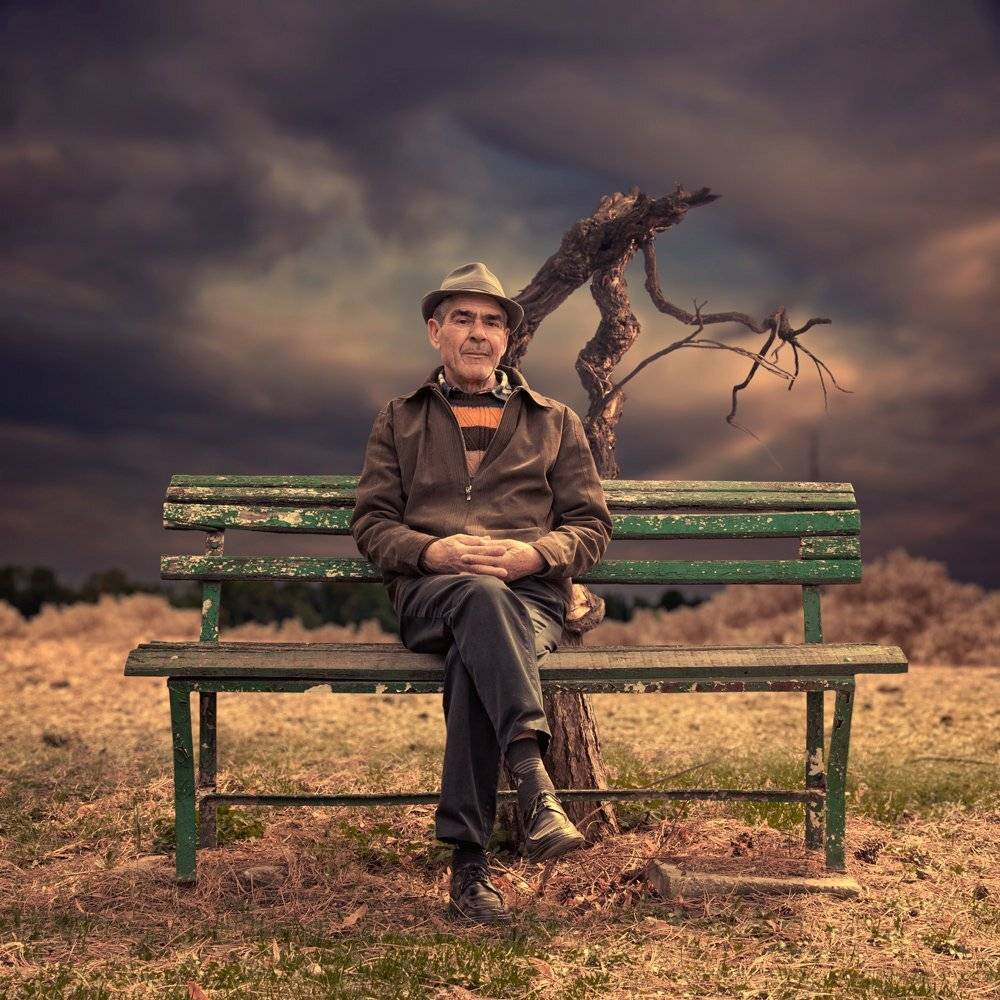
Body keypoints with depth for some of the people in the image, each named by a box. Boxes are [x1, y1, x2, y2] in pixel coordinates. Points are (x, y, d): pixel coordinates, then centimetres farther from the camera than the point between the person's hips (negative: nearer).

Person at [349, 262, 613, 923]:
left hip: (531, 594, 1)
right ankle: (533, 775, -55)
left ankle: (469, 858, -40)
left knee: (473, 663, -37)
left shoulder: (555, 421, 24)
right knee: (480, 596, -40)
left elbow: (592, 526, 16)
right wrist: (433, 552, -9)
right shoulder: (400, 421, 24)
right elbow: (372, 524, 14)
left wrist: (535, 552, -7)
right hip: (429, 593, 0)